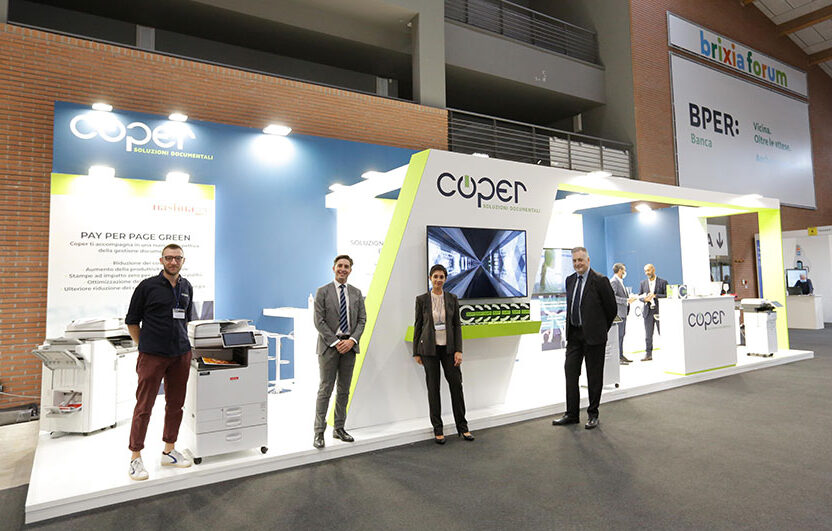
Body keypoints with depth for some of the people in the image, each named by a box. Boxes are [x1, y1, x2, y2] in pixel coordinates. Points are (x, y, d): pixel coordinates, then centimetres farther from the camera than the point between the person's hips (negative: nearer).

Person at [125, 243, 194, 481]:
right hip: (152, 355, -5)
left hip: (181, 355, 5)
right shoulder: (147, 286, -5)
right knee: (144, 406, 0)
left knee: (175, 404, 11)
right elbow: (132, 321, 1)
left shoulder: (187, 288, 10)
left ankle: (169, 451, 24)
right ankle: (136, 457, 13)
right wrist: (145, 346, 2)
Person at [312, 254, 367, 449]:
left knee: (344, 390, 10)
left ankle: (339, 429, 20)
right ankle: (319, 432, 5)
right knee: (325, 389, -2)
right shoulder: (323, 292, -2)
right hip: (329, 345, -4)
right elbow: (319, 321, -8)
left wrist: (352, 340, -9)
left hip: (349, 345, 4)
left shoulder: (356, 293, 10)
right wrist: (336, 342, -14)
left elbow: (362, 320, 7)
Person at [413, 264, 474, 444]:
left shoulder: (452, 299, 3)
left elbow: (457, 325, 3)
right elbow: (418, 326, 3)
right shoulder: (422, 299, -1)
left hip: (448, 348, 2)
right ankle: (437, 429, 16)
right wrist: (416, 352, 2)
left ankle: (462, 427, 19)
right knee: (433, 388, 4)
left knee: (456, 384, 4)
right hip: (429, 348, -1)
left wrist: (459, 350, -5)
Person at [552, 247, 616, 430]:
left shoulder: (600, 280, -10)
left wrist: (601, 329, 5)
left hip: (593, 335, -6)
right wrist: (570, 329, 15)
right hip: (574, 334, 6)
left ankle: (593, 414, 20)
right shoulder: (570, 280, 9)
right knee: (570, 373, 6)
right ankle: (572, 414, 16)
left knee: (594, 376, 6)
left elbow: (612, 308, -4)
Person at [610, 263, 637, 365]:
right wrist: (627, 300, -22)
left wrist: (629, 298, 12)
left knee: (621, 334, 12)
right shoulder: (614, 281, -12)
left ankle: (621, 355, 19)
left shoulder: (620, 282, 20)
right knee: (618, 335, -9)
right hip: (617, 312, -10)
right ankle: (616, 357, -7)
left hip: (623, 312, 10)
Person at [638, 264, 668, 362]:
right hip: (648, 311, 3)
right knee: (648, 335, 5)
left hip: (660, 311, -3)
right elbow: (639, 296, 11)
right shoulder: (643, 283, 11)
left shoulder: (663, 282, 1)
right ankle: (648, 354, 11)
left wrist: (655, 296, -16)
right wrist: (644, 298, -10)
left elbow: (667, 296, -4)